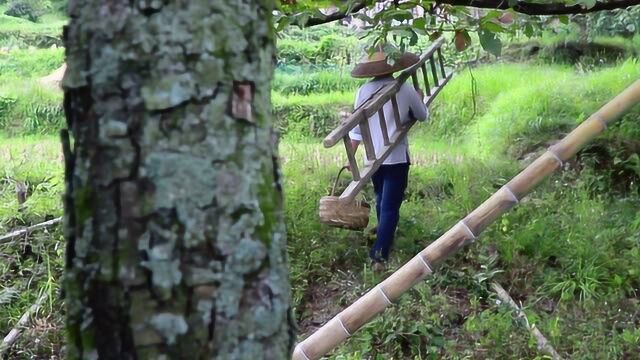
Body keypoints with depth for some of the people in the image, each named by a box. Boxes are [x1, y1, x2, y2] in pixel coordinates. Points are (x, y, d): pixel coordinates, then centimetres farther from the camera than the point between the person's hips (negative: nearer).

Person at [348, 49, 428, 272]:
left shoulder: (364, 91, -1)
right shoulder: (405, 90, -8)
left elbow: (357, 127, 2)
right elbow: (423, 116, 8)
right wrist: (419, 98, 28)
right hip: (396, 157, -4)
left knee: (381, 200, 24)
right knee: (390, 206, -3)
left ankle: (384, 237, 44)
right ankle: (379, 255, -10)